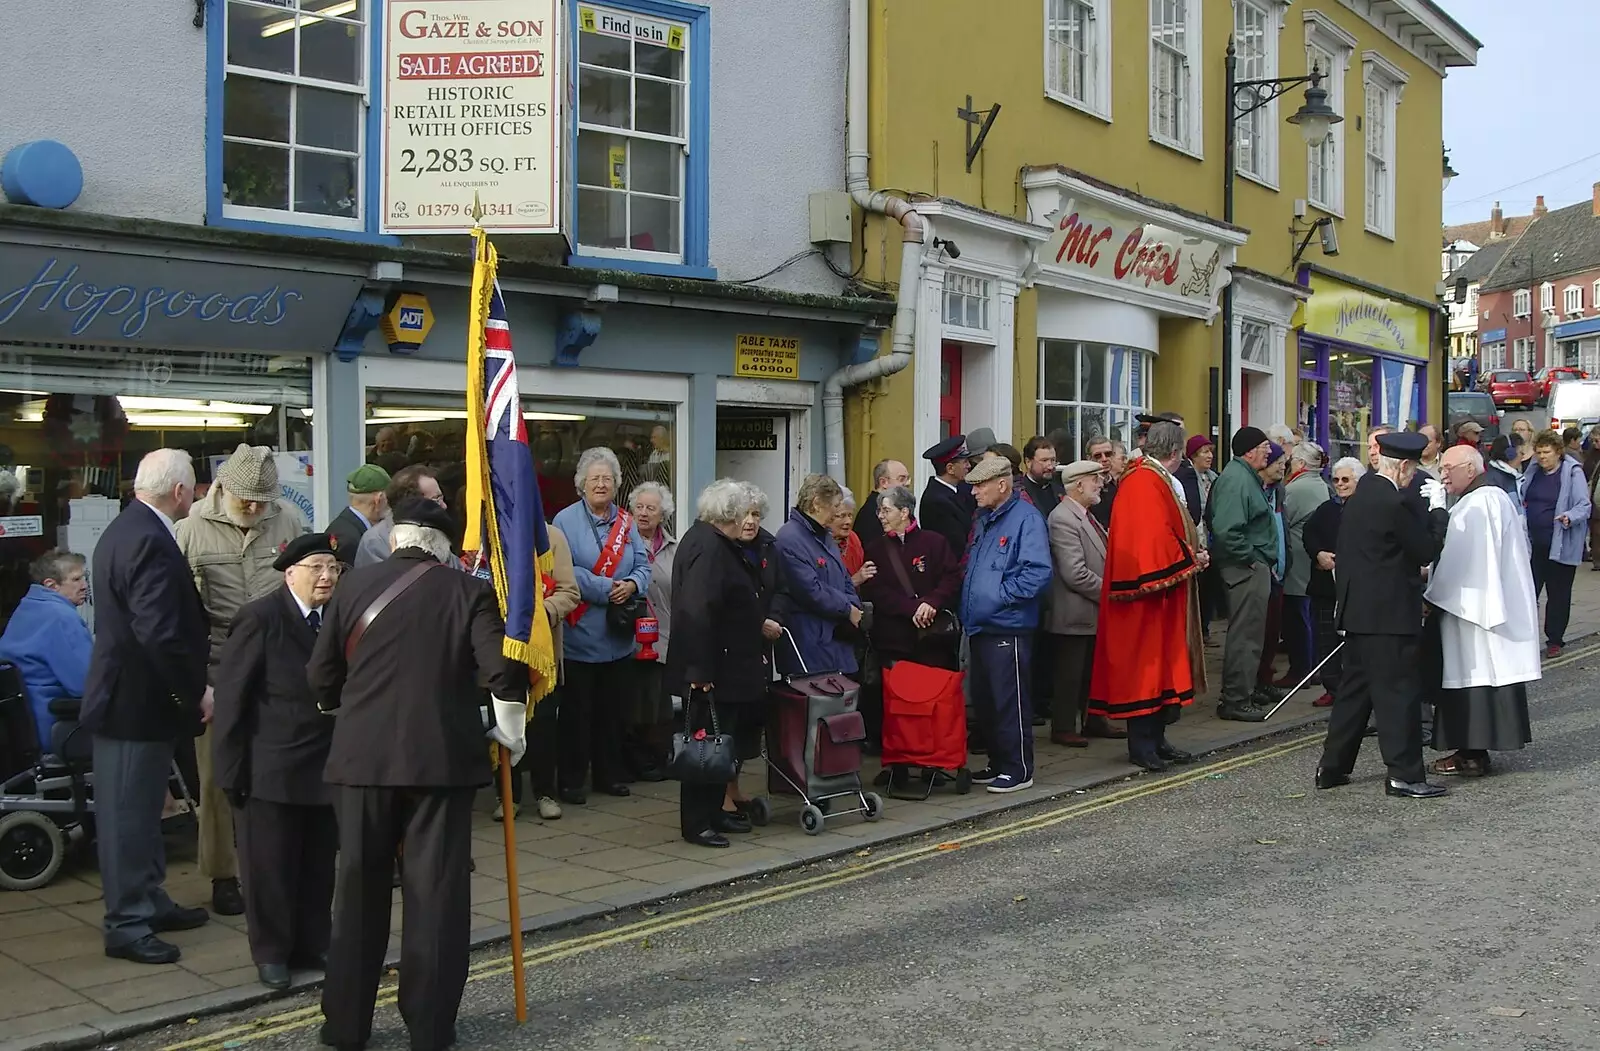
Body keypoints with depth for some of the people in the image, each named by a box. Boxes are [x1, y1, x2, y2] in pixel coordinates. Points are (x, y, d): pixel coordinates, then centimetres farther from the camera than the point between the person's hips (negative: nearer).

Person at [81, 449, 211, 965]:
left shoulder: (127, 529, 11)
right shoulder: (150, 542, -24)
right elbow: (159, 633, -28)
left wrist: (202, 643, 18)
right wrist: (196, 691, -19)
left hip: (129, 693, 11)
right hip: (138, 699, -11)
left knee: (142, 806, 20)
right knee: (129, 811, -1)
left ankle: (149, 902, 32)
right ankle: (127, 924, 9)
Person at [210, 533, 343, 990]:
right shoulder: (259, 618, -9)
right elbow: (231, 697, -9)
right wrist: (231, 770, -11)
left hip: (325, 768, 5)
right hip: (270, 769, -5)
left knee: (319, 865, 11)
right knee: (269, 865, 5)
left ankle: (313, 945, 25)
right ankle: (271, 952, 19)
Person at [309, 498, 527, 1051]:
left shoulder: (354, 585, 5)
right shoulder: (469, 591, -2)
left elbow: (320, 676, 8)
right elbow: (505, 671, -11)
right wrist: (510, 734, 5)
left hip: (362, 756, 2)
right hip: (442, 757, -2)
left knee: (358, 888, 12)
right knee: (436, 891, 5)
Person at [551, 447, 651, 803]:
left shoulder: (627, 523, 11)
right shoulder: (566, 520, -6)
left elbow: (643, 566, 8)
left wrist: (631, 585, -14)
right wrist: (607, 589, -19)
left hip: (618, 637, 5)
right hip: (579, 636, -5)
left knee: (613, 708, 13)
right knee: (577, 710, 1)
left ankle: (609, 774, 25)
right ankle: (571, 780, 11)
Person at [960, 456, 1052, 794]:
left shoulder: (1026, 519, -12)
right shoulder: (983, 521, 16)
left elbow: (1038, 572, -20)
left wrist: (1000, 595, -16)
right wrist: (966, 608, 13)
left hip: (1007, 628, -9)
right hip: (980, 627, 9)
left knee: (1010, 702, -2)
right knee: (983, 700, 14)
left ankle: (1019, 769, 8)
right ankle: (998, 762, 26)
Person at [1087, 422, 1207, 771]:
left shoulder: (1155, 480, 15)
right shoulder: (1146, 484, -16)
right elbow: (1155, 539, -23)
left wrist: (1193, 553, 5)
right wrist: (1191, 559, -12)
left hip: (1163, 595, 11)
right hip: (1150, 594, -11)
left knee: (1162, 666, 13)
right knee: (1146, 666, -5)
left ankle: (1155, 739, 19)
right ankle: (1142, 745, 0)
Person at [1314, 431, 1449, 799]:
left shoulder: (1359, 496, 10)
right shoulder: (1397, 502, -18)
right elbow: (1427, 551, -10)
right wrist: (1437, 508, 0)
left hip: (1357, 610, 9)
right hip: (1390, 613, -9)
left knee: (1355, 687, 15)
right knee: (1398, 691, -2)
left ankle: (1332, 766, 20)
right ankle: (1404, 774, 3)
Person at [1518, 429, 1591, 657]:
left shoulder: (1573, 473, -8)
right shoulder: (1532, 471, 8)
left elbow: (1584, 506, -11)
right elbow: (1522, 500, 21)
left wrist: (1570, 517, -29)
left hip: (1561, 545, -4)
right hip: (1534, 543, 4)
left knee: (1558, 593, 7)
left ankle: (1555, 640, 18)